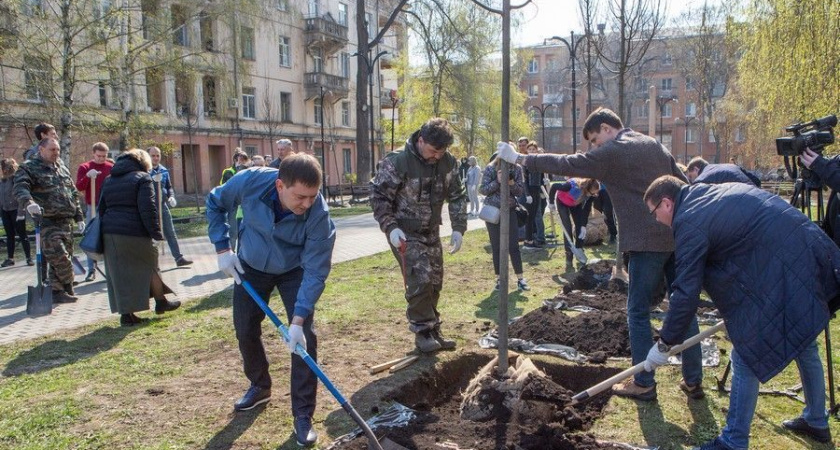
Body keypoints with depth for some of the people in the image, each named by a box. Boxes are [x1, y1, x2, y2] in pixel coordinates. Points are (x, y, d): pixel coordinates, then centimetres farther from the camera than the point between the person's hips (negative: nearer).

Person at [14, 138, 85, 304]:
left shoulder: (62, 168, 18)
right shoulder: (29, 168, -2)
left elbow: (74, 194, 22)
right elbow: (20, 188, -19)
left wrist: (79, 218, 19)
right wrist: (29, 203, -40)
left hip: (66, 221, 7)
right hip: (47, 223, -7)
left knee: (63, 256, 9)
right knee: (59, 257, -14)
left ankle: (58, 292, 18)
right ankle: (68, 288, -2)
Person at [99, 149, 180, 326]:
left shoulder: (109, 180, 18)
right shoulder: (142, 178, -4)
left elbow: (101, 208, 18)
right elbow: (148, 209, -14)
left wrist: (108, 229, 19)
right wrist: (156, 232, -11)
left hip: (110, 233, 6)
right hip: (134, 234, -6)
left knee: (120, 273, 8)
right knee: (150, 266, 13)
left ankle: (126, 314, 10)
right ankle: (161, 303, 25)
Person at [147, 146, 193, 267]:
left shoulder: (164, 170, 8)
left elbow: (169, 187, 17)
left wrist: (171, 196, -3)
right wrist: (152, 180, -30)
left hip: (163, 206, 5)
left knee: (171, 233, 8)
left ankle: (179, 258, 13)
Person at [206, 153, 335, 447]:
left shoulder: (319, 215, -36)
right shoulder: (251, 182, -31)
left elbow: (315, 272, -31)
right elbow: (215, 203, -9)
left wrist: (298, 320, -36)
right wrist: (223, 248, -14)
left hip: (294, 271, -2)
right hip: (250, 266, 3)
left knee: (304, 337, -12)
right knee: (245, 331, 13)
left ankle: (303, 415, 1)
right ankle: (259, 387, 39)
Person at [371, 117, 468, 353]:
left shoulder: (448, 162, -5)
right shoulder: (397, 161, -21)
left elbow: (457, 196, 6)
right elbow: (379, 196, -14)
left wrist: (458, 228, -3)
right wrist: (390, 228, -23)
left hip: (431, 232, 6)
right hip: (405, 233, -6)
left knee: (435, 281, 10)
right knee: (420, 279, -14)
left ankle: (433, 330, 24)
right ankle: (422, 331, 1)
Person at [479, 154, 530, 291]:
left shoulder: (517, 169, -2)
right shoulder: (490, 168, -7)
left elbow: (520, 191, -2)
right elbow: (483, 190, -10)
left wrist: (511, 183, -22)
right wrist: (497, 181, -23)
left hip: (510, 210, 1)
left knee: (513, 246, -1)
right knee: (496, 247, 4)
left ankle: (520, 279, 6)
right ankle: (499, 279, 14)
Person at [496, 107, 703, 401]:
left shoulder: (612, 152, -8)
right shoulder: (654, 145, 15)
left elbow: (566, 164, -8)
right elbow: (684, 185, 16)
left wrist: (519, 158, -2)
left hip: (647, 241, -8)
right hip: (678, 236, 8)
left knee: (638, 312, 3)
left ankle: (643, 384, 10)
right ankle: (693, 381, 20)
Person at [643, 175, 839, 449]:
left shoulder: (689, 220, -13)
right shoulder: (717, 191, 14)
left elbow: (686, 293, -13)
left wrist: (665, 344, -3)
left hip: (786, 276, -10)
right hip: (813, 256, 10)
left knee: (746, 357, -1)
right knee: (804, 346, 26)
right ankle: (816, 422, 45)